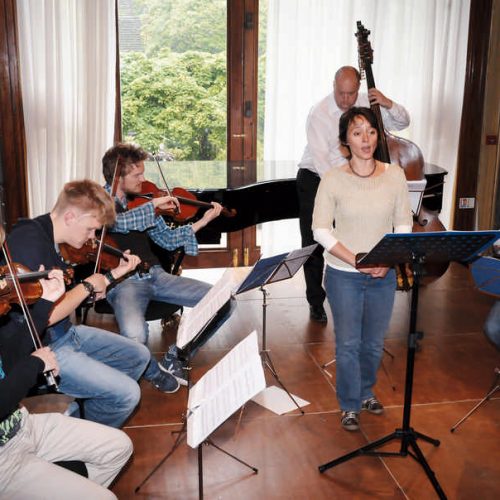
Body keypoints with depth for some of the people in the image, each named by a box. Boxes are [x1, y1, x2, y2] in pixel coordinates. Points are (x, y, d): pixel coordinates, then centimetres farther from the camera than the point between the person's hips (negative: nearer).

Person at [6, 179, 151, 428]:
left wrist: (114, 274, 6)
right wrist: (88, 286, -16)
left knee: (139, 356, 15)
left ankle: (81, 413, 20)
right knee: (127, 393, -17)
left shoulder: (49, 238, 5)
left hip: (65, 333, 10)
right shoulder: (29, 242, -25)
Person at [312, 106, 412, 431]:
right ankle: (350, 405, 27)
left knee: (374, 343, 16)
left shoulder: (395, 175, -2)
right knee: (348, 343, 7)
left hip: (384, 275, 3)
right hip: (343, 275, -2)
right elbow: (321, 230, -11)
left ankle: (366, 391, 42)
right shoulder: (333, 179, -9)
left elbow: (404, 224, 1)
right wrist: (355, 260, -21)